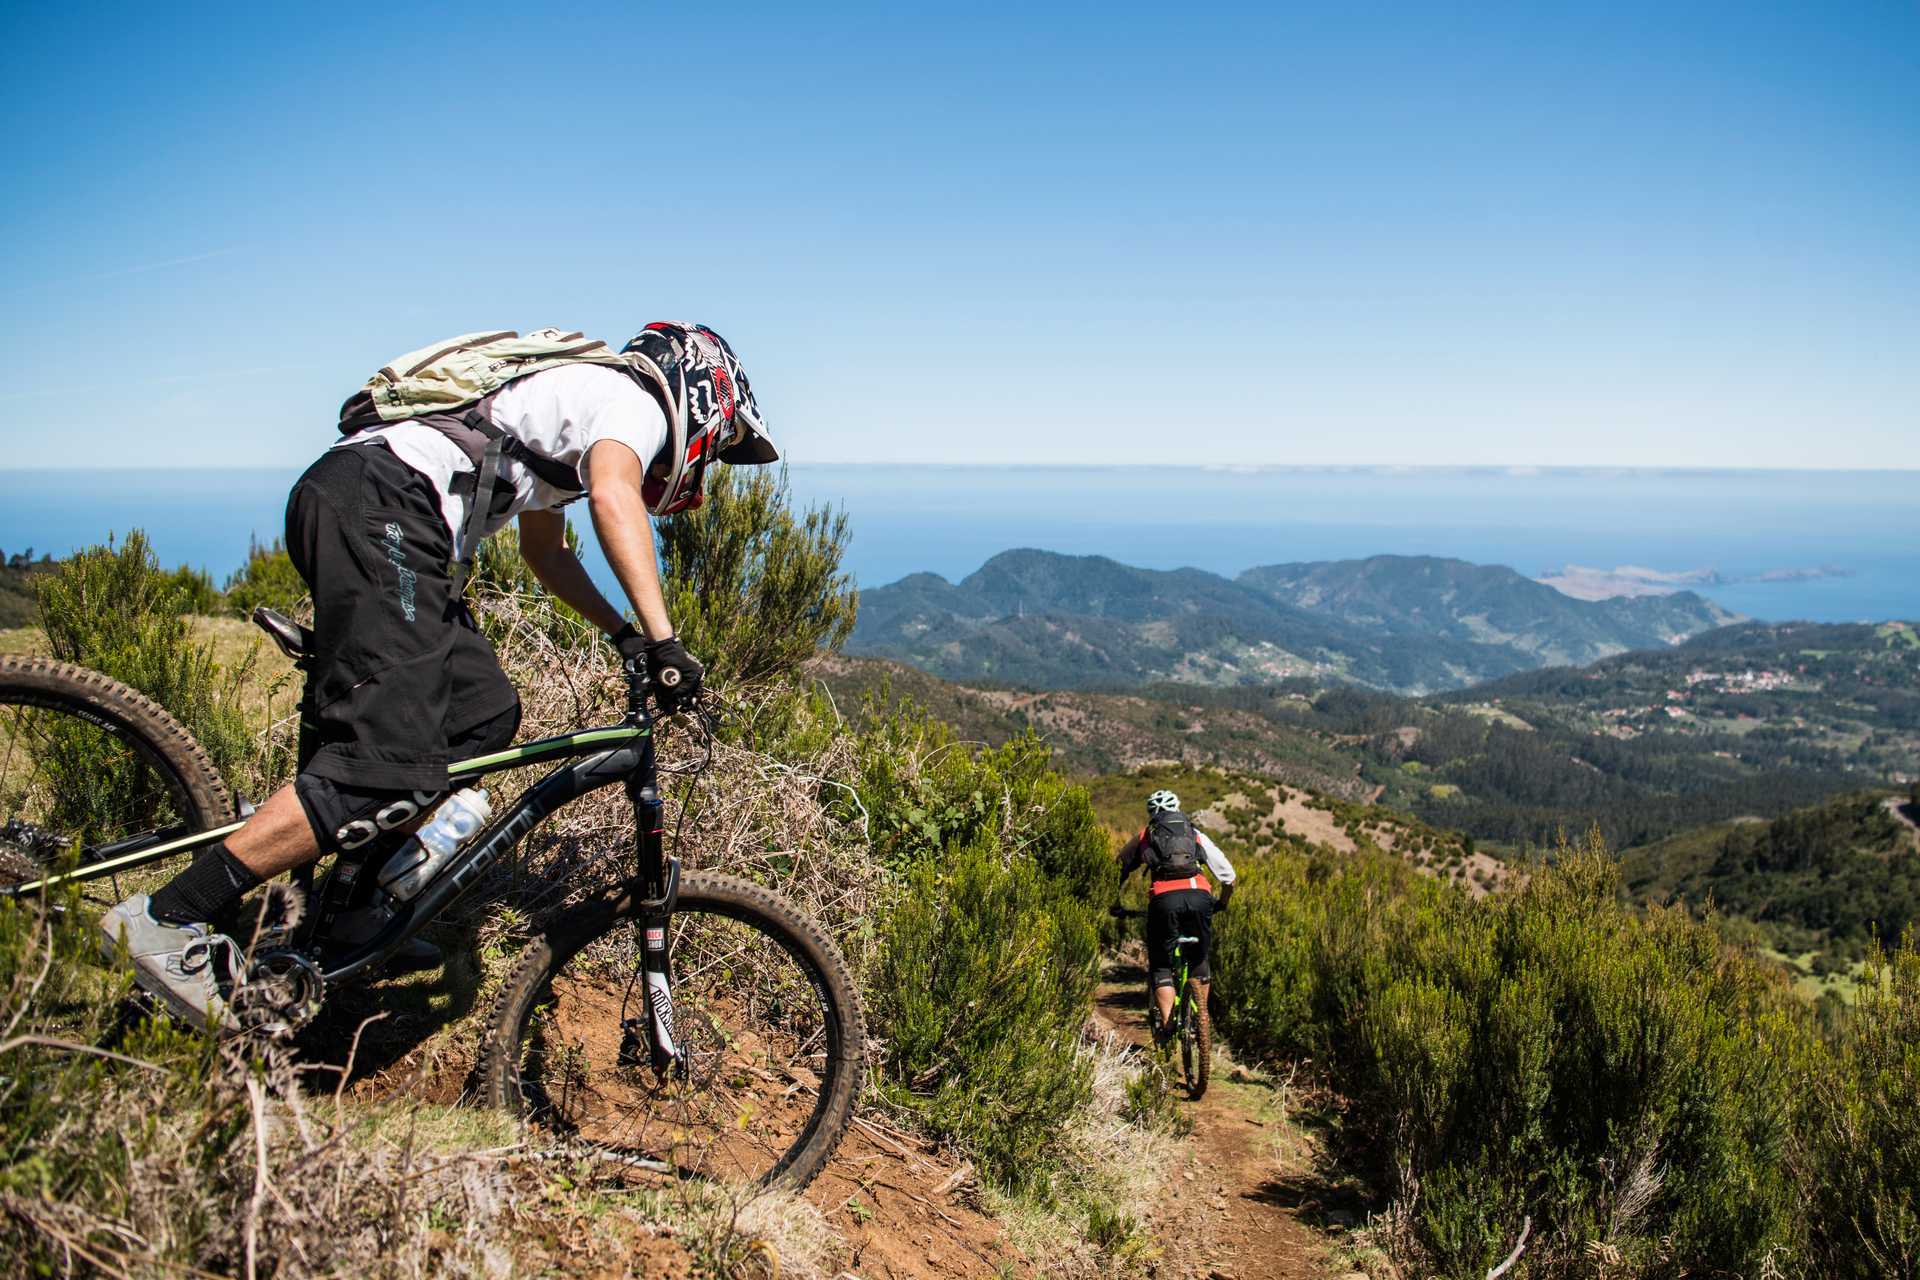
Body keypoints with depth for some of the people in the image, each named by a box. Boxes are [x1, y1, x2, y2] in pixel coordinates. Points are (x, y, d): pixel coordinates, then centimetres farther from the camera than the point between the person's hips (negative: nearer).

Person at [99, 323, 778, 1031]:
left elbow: (544, 550, 39)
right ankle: (166, 918, -15)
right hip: (381, 507, -11)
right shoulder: (637, 402, 4)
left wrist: (622, 630, 29)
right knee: (393, 768, -17)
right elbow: (613, 498, -20)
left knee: (483, 711, 9)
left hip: (343, 496, 11)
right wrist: (662, 639, -27)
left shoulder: (580, 400, 33)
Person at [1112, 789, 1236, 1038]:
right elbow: (1227, 875, 26)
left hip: (1164, 899, -2)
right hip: (1199, 896, 2)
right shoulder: (1196, 835, 28)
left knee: (1161, 965, 9)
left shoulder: (1144, 837, 25)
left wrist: (1115, 905, 36)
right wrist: (1222, 904, 41)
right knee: (1199, 958, 25)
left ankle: (1166, 1022, -8)